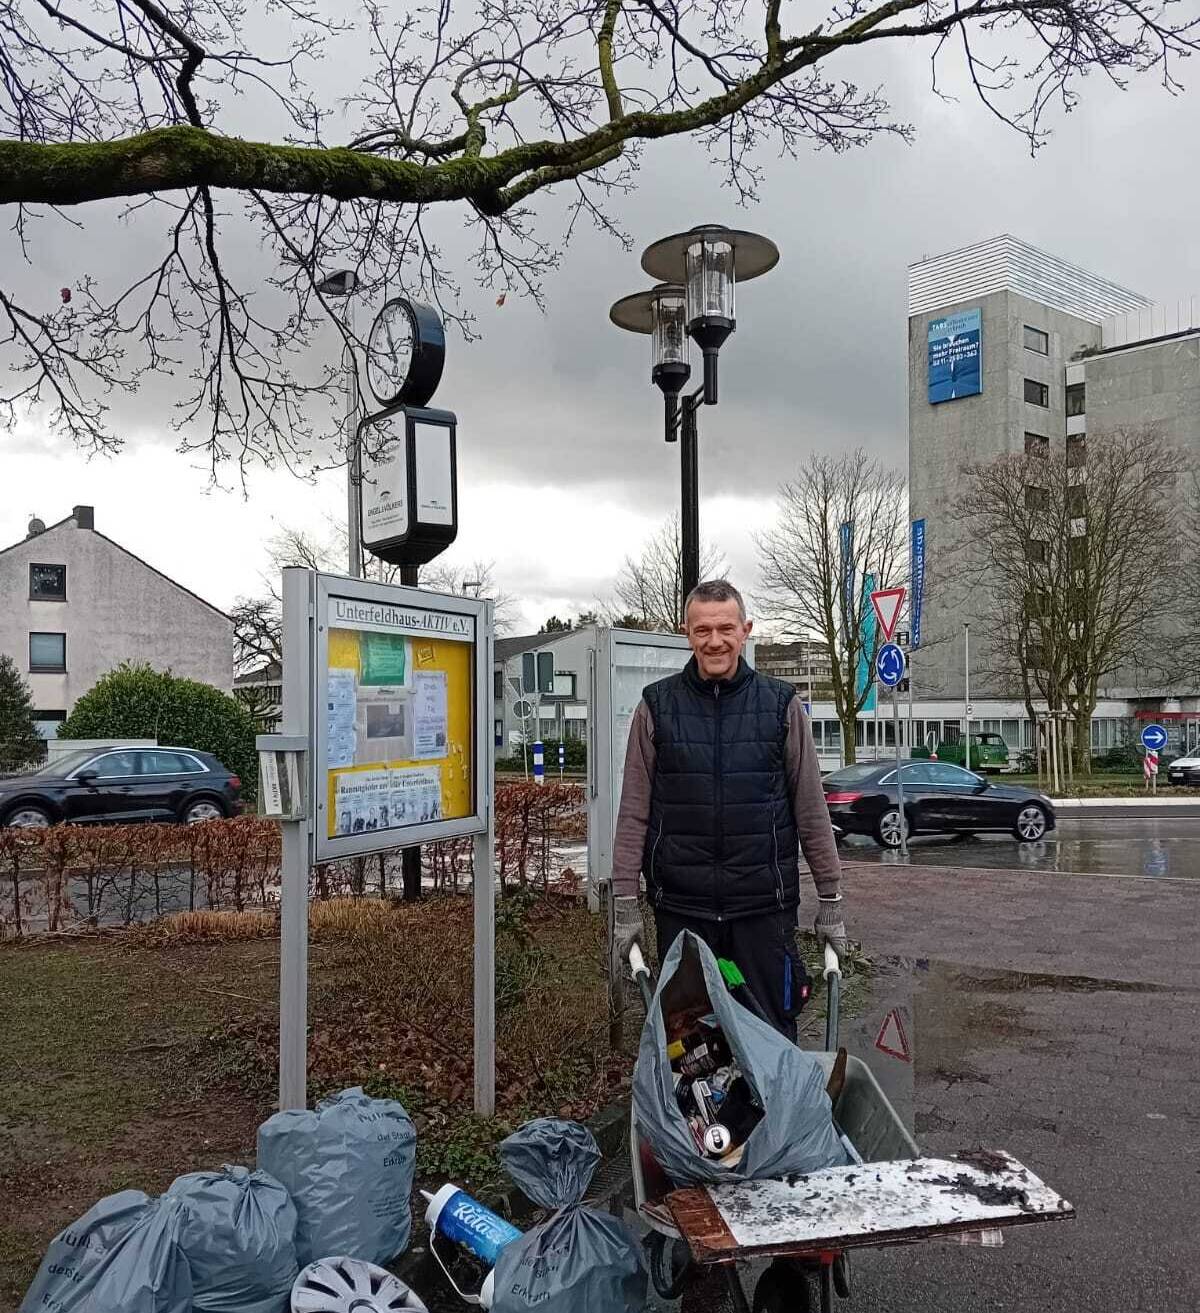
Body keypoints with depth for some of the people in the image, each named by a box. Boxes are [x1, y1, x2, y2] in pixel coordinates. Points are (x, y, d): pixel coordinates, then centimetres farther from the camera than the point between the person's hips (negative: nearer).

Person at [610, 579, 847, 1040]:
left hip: (764, 907, 0)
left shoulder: (781, 704, 2)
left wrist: (830, 901, 5)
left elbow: (812, 811, 5)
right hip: (680, 907, 1)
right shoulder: (656, 706, 2)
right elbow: (634, 814, 2)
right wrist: (625, 905, -1)